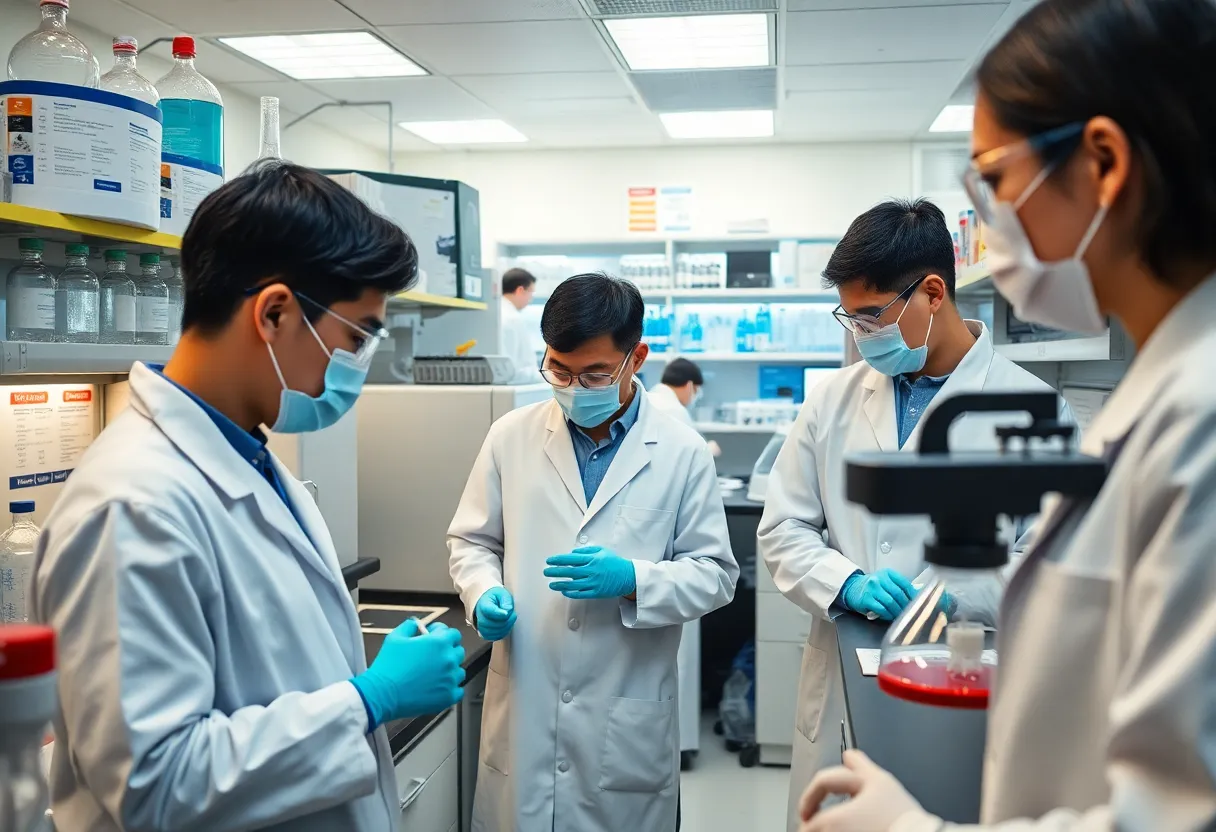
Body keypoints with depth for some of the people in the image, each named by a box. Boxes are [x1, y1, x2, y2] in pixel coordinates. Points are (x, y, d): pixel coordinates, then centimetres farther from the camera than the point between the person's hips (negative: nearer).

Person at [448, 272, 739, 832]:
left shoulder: (682, 453, -4)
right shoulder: (511, 437, 0)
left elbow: (716, 574, 0)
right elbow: (472, 541, 10)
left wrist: (633, 579, -17)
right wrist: (484, 594, -11)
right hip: (523, 709, 1)